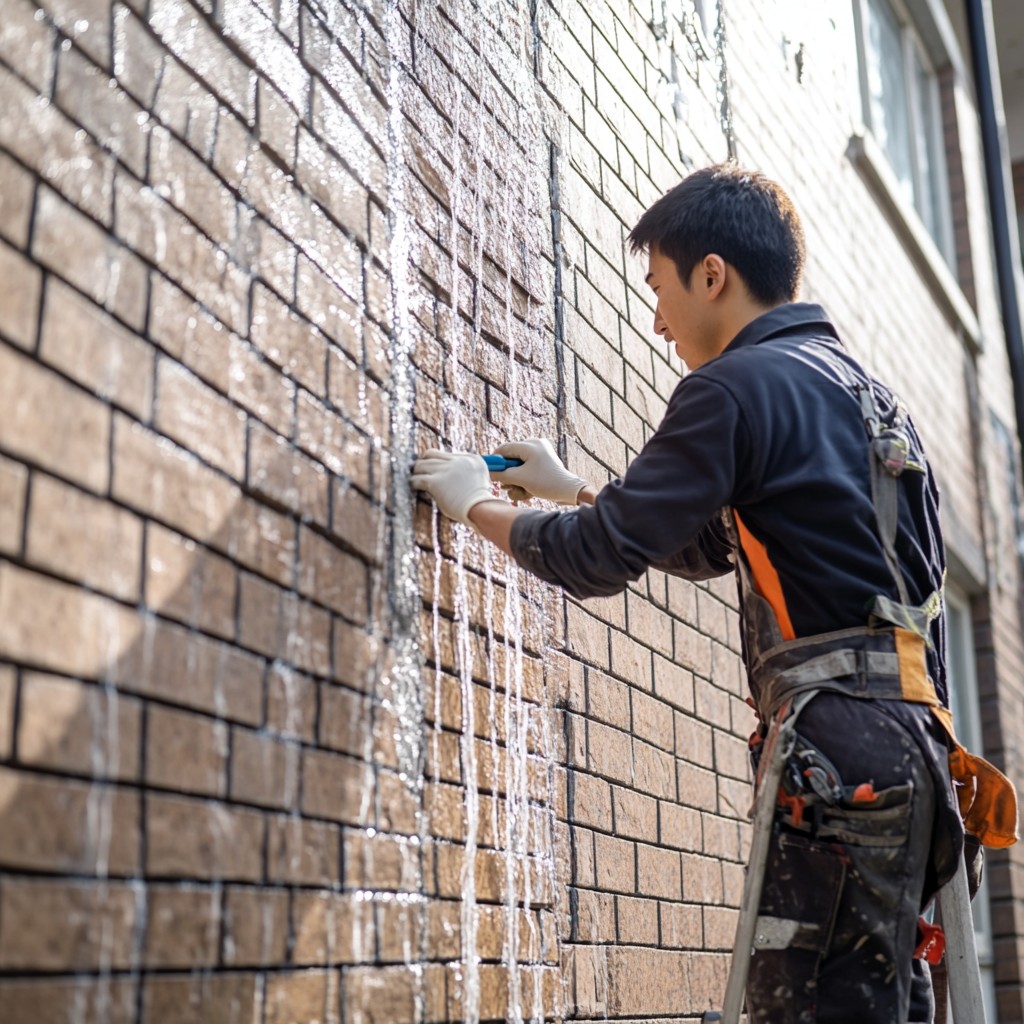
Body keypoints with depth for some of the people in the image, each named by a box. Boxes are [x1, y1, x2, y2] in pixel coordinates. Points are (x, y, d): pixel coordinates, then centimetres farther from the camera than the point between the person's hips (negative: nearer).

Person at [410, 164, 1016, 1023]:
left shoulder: (737, 386, -7)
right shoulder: (861, 386, 23)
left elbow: (605, 557, -8)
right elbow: (708, 548, 31)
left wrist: (479, 506, 9)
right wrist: (571, 490, 31)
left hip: (839, 740, -10)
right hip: (909, 729, 10)